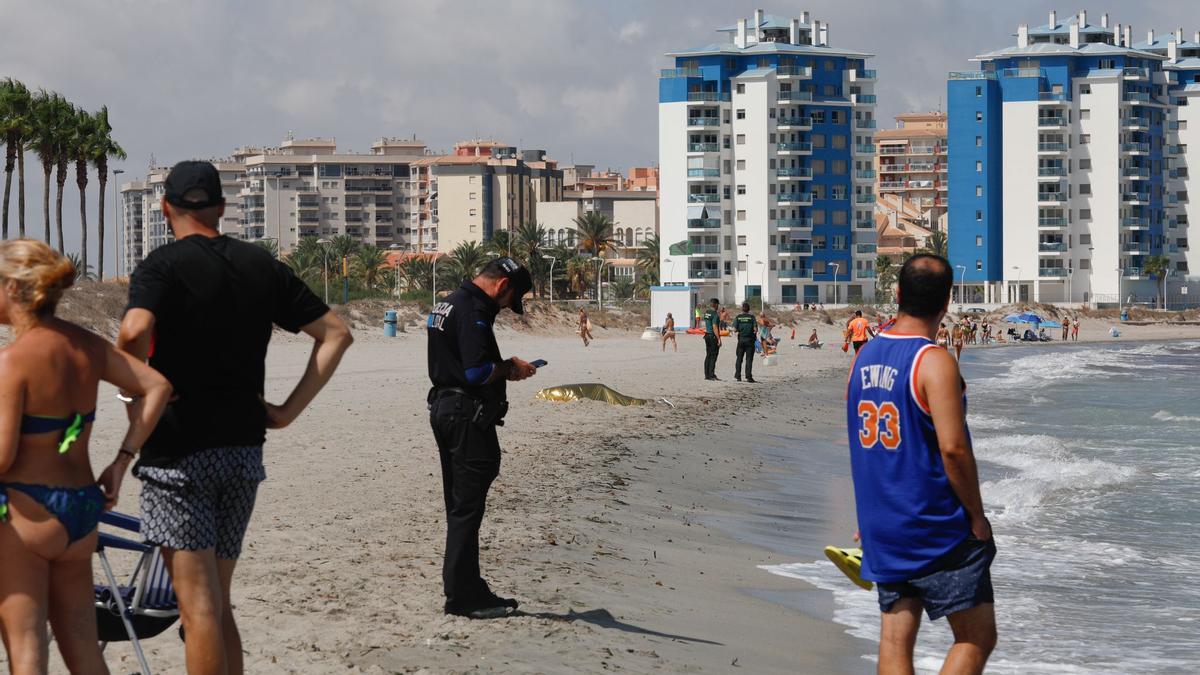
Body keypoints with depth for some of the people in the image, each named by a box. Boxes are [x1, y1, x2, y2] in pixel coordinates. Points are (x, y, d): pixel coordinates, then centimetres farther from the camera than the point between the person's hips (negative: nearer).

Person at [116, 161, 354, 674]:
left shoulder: (162, 265, -8)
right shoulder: (261, 265, 9)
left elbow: (134, 330, -28)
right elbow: (336, 334, 11)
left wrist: (136, 400, -13)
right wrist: (288, 411, 9)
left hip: (179, 451, -6)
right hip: (244, 449, 6)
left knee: (199, 608, -5)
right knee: (218, 605, 16)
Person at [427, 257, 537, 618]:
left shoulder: (448, 305, 17)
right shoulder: (473, 311, -17)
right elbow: (477, 372, -24)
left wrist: (504, 368, 13)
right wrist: (510, 367, -7)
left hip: (444, 408, 11)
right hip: (468, 415, -11)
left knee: (460, 504, 15)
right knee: (467, 506, -6)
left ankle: (466, 589, 21)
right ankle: (463, 596, -4)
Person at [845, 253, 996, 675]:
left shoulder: (864, 356, 7)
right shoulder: (934, 362, -15)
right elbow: (953, 449, -22)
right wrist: (977, 516, -11)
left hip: (882, 530, 7)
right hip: (939, 531, -7)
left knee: (895, 640, 8)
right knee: (975, 640, 2)